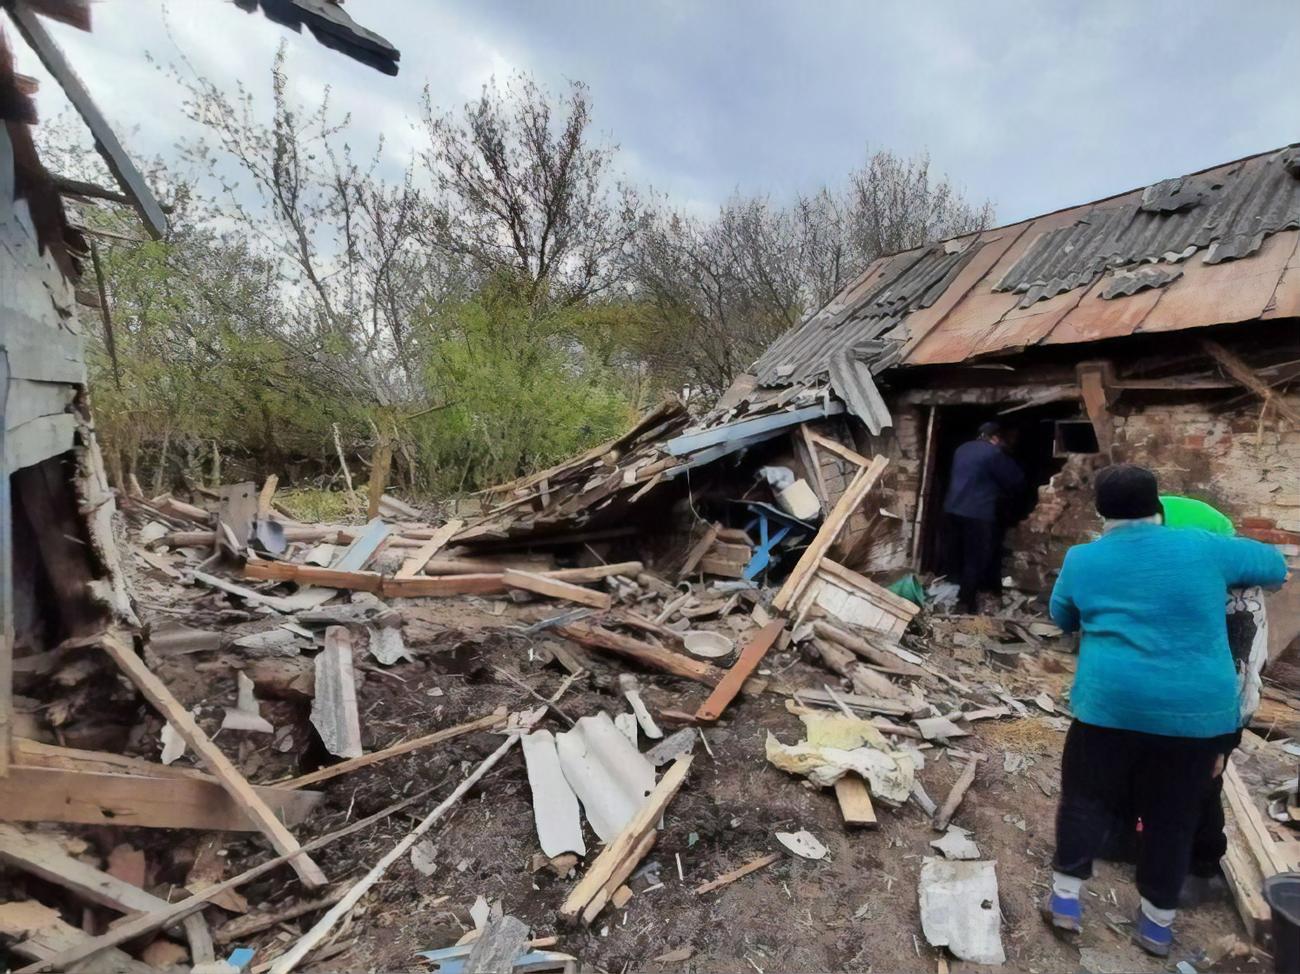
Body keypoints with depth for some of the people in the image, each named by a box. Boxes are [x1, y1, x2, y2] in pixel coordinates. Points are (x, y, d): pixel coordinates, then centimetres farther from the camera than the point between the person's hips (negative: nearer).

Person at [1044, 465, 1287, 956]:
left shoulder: (1082, 560, -2)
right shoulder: (1200, 548, -1)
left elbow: (1062, 619, 13)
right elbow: (1274, 565, 16)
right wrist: (1229, 582, 34)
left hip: (1111, 704, -1)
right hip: (1199, 710, 2)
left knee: (1088, 798, 16)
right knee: (1173, 815, 17)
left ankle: (1065, 898, 23)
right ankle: (1158, 922, 31)